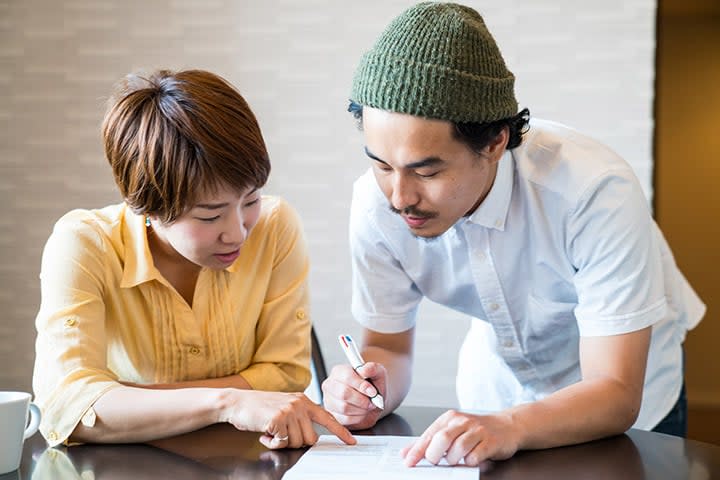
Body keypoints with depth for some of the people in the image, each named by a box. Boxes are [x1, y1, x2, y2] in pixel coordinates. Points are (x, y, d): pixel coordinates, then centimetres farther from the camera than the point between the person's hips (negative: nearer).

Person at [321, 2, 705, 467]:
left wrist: (510, 426, -50)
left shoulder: (598, 192, -34)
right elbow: (388, 347, -10)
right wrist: (368, 392, -32)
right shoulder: (377, 203, -23)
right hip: (496, 390, 2)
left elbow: (615, 393, -32)